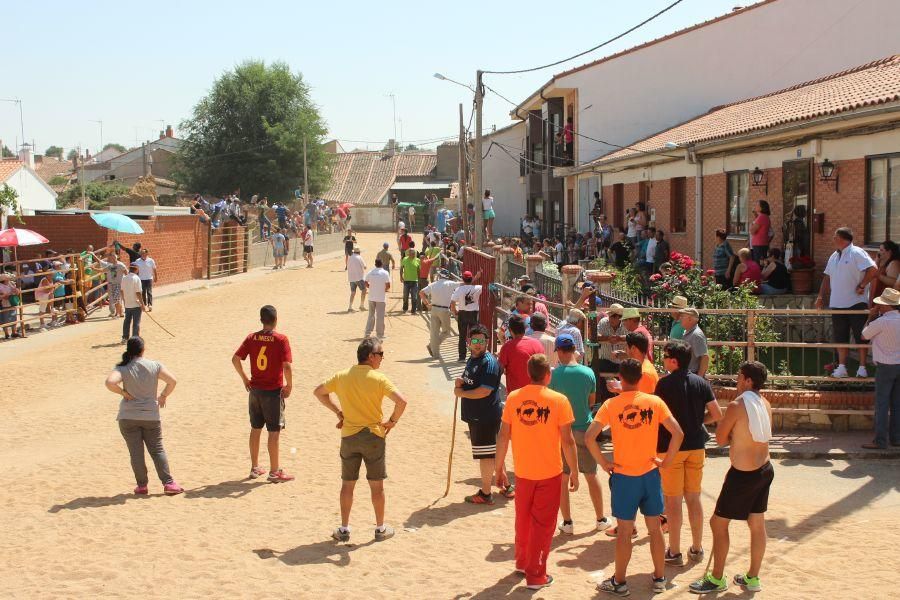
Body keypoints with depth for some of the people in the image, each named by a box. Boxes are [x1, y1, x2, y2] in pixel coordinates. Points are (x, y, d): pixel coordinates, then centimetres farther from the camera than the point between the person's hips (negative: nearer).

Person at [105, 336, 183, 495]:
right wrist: (163, 396, 8)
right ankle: (168, 483, 5)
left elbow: (110, 382, -25)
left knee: (136, 452, 7)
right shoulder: (155, 366, -2)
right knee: (157, 450, 10)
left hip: (128, 417, -1)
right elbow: (172, 381, -6)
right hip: (151, 416, 1)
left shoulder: (123, 369, -7)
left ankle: (142, 485, 10)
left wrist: (123, 393, -10)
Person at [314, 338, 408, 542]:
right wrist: (392, 421, -7)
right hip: (373, 436, -3)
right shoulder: (378, 378, -13)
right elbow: (401, 401, -23)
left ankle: (344, 529, 18)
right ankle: (381, 528, 19)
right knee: (377, 485, 9)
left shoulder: (341, 376, 2)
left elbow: (318, 391, 15)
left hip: (348, 437, 3)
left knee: (347, 485, 13)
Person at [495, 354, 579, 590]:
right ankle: (536, 575, 11)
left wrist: (499, 468, 10)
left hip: (523, 472, 3)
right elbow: (567, 441, -10)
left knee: (523, 519, 22)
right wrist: (574, 472, 0)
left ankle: (522, 562, 38)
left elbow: (503, 436, 0)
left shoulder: (513, 398, -4)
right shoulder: (558, 400, -11)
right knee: (543, 524, 7)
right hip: (550, 473, -3)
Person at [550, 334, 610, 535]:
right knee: (591, 475, 16)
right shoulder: (588, 372, -5)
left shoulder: (554, 374, -13)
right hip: (584, 429, 3)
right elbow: (592, 402, 6)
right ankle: (601, 519, 26)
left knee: (561, 478, 8)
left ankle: (567, 522, 12)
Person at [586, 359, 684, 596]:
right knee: (655, 528, 14)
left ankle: (619, 582, 16)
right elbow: (678, 433, -10)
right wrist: (666, 461, 0)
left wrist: (603, 463, -5)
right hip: (650, 474, 2)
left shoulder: (611, 404, -8)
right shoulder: (655, 402, -4)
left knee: (624, 531, 7)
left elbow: (589, 437, -16)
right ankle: (659, 579, 24)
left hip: (623, 476, -2)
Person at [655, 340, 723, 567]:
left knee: (673, 500, 2)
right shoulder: (701, 383, 0)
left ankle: (674, 552, 8)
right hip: (696, 446, 5)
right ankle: (697, 548, 22)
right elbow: (717, 415, 1)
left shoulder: (665, 383, -13)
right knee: (694, 498, 14)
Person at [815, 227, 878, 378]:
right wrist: (821, 297, 12)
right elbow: (827, 278, 19)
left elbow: (873, 271, -20)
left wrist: (861, 286, -15)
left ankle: (862, 368, 7)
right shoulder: (834, 257, 12)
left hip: (856, 303, -7)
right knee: (841, 337, 10)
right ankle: (841, 367, 17)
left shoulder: (857, 253, -11)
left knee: (861, 337, 1)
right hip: (837, 304, 7)